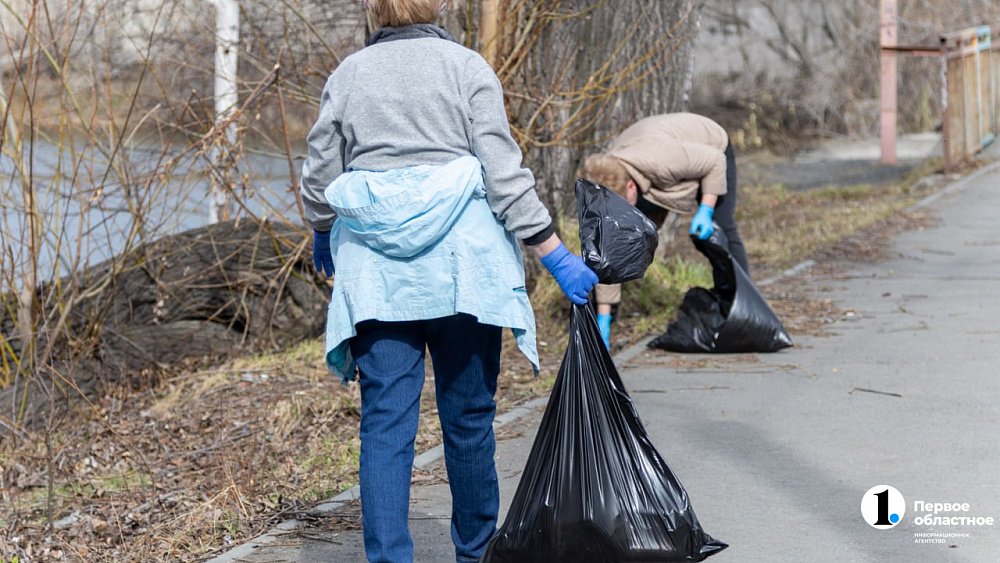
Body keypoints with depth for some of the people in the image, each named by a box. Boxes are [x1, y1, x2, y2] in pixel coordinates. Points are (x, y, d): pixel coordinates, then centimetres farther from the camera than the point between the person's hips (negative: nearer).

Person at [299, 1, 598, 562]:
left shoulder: (348, 75, 6)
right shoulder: (466, 67, -2)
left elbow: (319, 179, 11)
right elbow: (503, 174, -8)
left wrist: (324, 236, 31)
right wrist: (557, 256, -4)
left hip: (375, 275, 2)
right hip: (460, 264, -1)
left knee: (385, 422, 2)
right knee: (468, 414, 11)